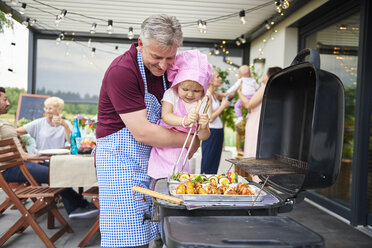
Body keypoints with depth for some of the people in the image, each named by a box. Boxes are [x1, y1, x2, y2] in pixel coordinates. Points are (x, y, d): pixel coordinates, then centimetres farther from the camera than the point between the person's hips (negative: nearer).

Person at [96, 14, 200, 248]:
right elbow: (142, 132, -22)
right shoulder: (121, 71, -20)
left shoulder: (164, 66, 4)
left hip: (151, 159, 7)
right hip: (121, 160, -7)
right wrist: (190, 140, -12)